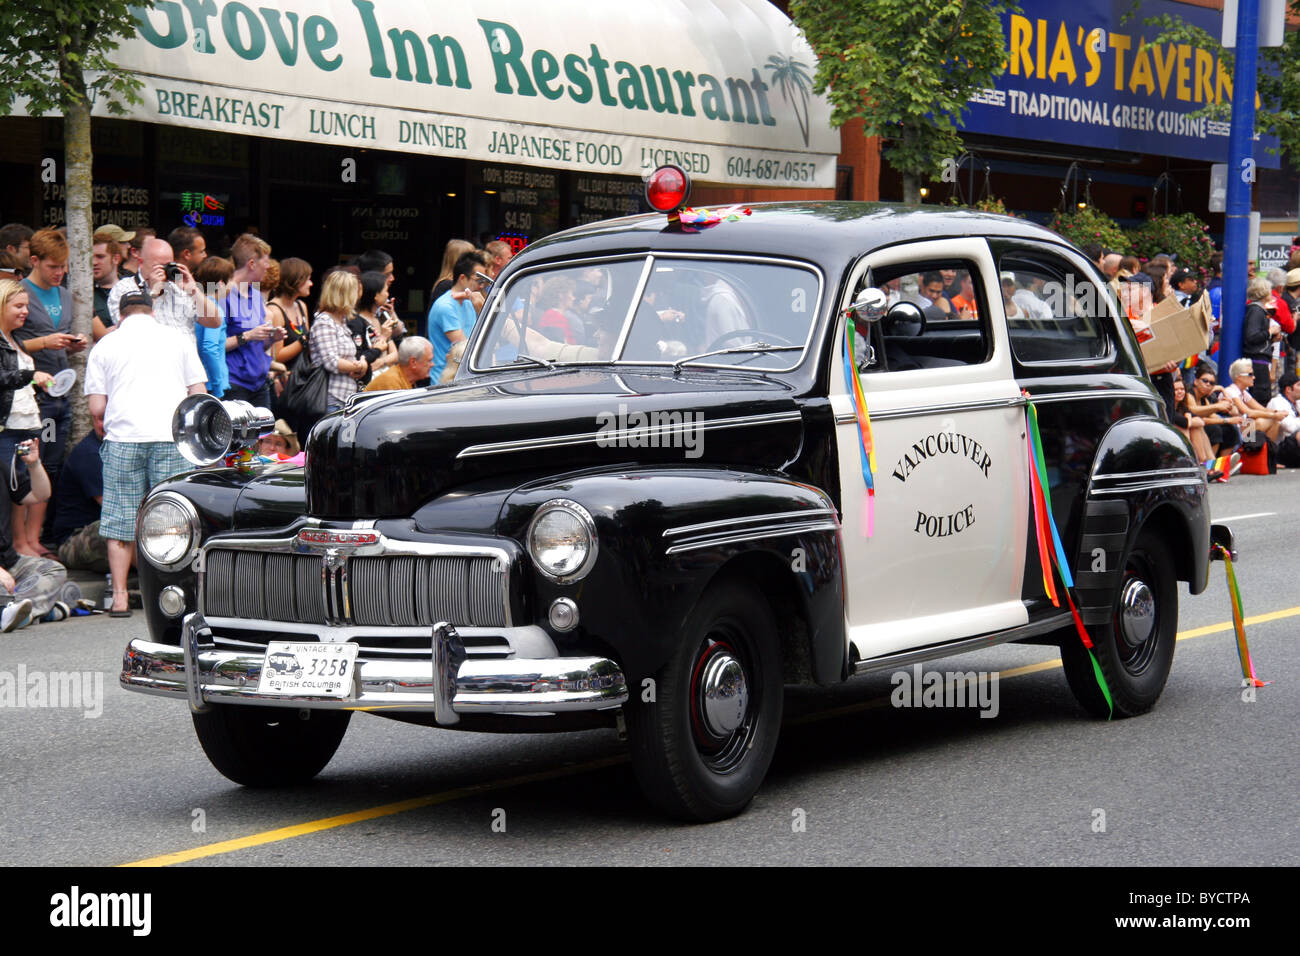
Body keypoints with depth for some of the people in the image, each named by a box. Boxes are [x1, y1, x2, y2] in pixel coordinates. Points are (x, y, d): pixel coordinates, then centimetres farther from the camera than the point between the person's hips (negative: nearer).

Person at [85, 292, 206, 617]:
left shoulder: (105, 346, 11)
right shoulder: (178, 340, 13)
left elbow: (97, 407, 6)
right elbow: (199, 395, 9)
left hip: (123, 436, 0)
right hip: (173, 438, 0)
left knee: (121, 521, 5)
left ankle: (120, 598, 4)